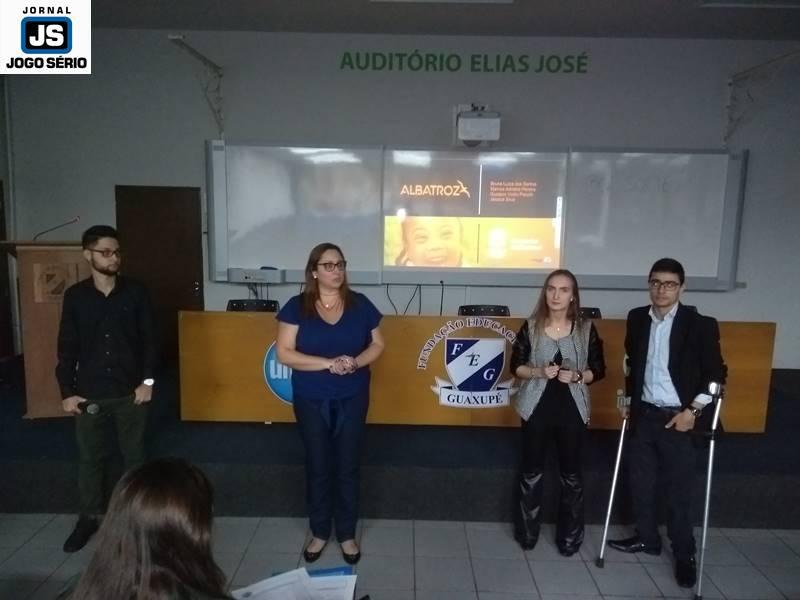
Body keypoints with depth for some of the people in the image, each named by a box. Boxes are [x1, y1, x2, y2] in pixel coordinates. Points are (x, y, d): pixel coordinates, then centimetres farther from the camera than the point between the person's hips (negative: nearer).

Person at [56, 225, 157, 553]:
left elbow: (149, 339, -1)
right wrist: (66, 391, -1)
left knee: (134, 455, 11)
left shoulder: (135, 292, -3)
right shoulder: (75, 296, -1)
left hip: (130, 391, -1)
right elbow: (67, 347, 2)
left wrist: (148, 380, -6)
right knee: (90, 457, 13)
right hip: (89, 394, 1)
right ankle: (90, 517, 31)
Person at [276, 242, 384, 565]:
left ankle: (347, 534, 28)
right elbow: (284, 353, -12)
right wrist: (328, 363, -22)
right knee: (317, 467, 12)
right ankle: (319, 533, 31)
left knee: (348, 466, 11)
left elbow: (378, 344, 4)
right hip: (311, 400, -1)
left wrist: (356, 362, -17)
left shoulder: (360, 304, -2)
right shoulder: (296, 307, -7)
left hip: (352, 399, 1)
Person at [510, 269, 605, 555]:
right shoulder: (531, 327, -3)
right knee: (531, 472, 11)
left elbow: (598, 370, 2)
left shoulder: (586, 329, -3)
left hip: (572, 410, 0)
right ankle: (527, 533, 28)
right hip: (537, 408, 0)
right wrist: (539, 372, -18)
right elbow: (516, 366, 0)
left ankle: (570, 536, 29)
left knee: (571, 474, 11)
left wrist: (577, 376, -18)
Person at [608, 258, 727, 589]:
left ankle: (684, 554, 23)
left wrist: (693, 410, -12)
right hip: (643, 414, 4)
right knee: (640, 481, 13)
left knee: (679, 489, 5)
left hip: (678, 417, -4)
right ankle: (647, 538, 32)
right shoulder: (637, 318, 2)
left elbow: (716, 373, -6)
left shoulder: (700, 325, -11)